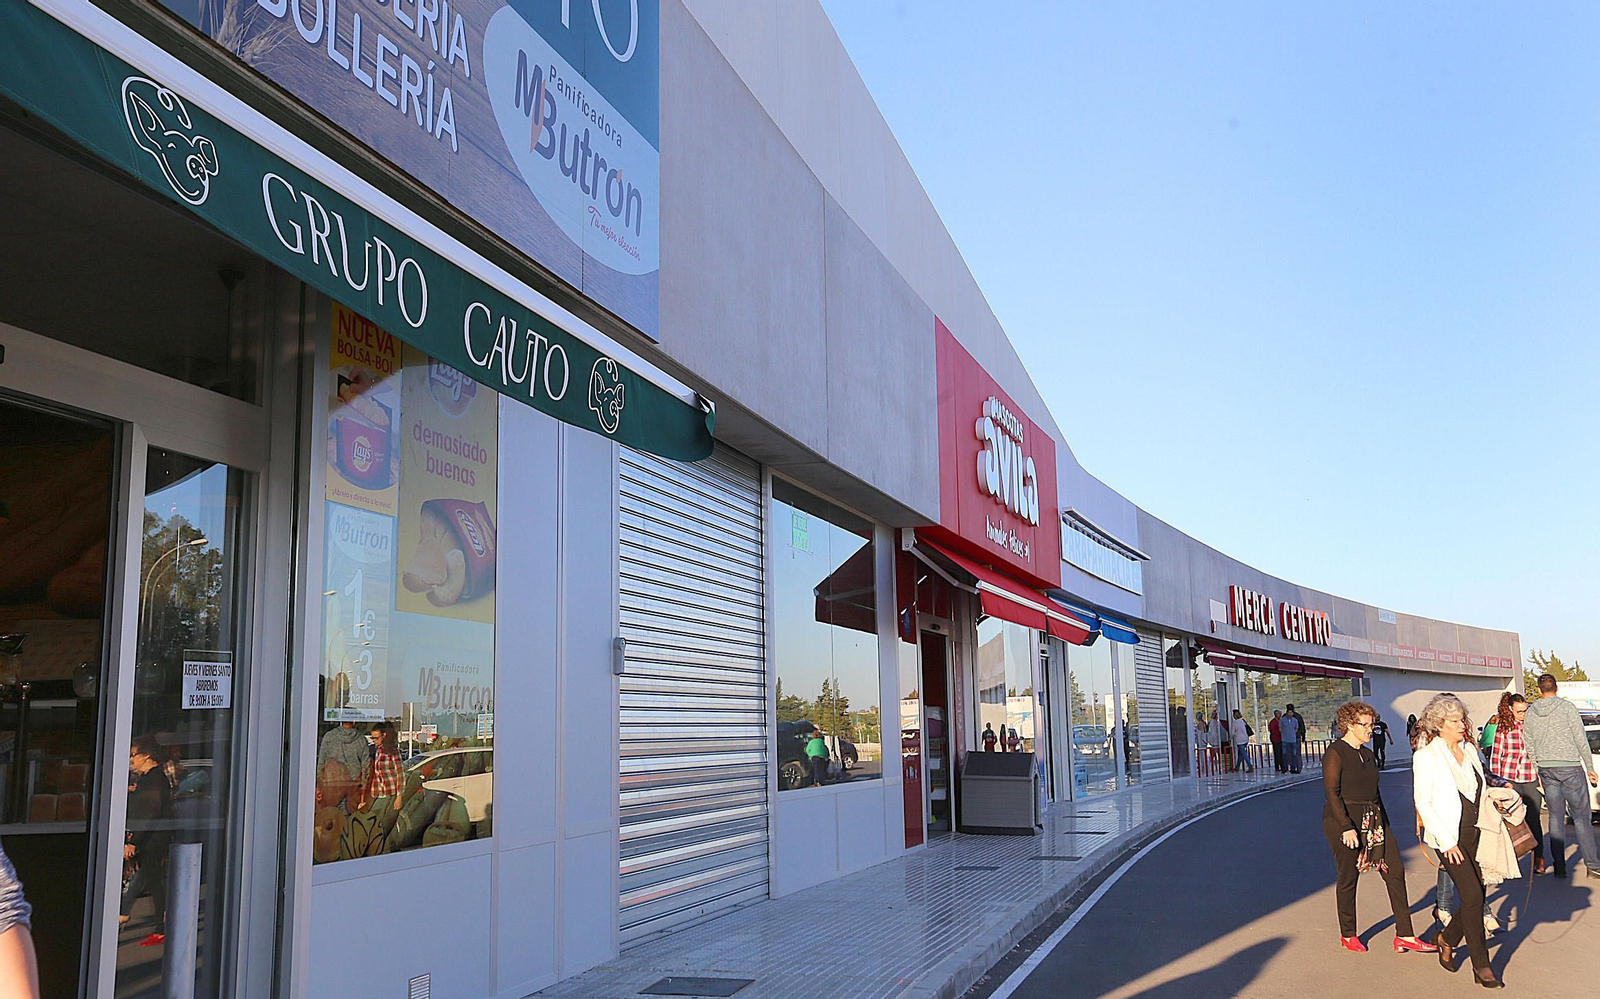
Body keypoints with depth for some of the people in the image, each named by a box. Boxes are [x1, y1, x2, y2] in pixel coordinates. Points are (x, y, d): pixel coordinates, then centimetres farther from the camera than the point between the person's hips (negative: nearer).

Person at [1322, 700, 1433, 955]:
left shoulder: (1367, 754, 13)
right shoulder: (1335, 754, -11)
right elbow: (1331, 793, -17)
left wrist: (1385, 823, 19)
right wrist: (1346, 827, -23)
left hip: (1372, 820, 7)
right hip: (1343, 821, -7)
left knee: (1395, 871, -1)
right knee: (1348, 878, 3)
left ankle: (1404, 936, 3)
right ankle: (1348, 935, 18)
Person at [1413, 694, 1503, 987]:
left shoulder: (1469, 750, 9)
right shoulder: (1426, 756, -10)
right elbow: (1423, 804, -11)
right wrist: (1447, 842, -15)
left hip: (1475, 833, 6)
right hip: (1449, 837, -6)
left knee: (1476, 895, 6)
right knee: (1472, 895, -11)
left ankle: (1447, 938, 30)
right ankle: (1481, 965, 1)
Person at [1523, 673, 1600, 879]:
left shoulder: (1531, 712, 6)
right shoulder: (1567, 707, -6)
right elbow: (1581, 740, -6)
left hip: (1546, 769, 4)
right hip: (1570, 767, -3)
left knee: (1556, 817, 8)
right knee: (1581, 817, 1)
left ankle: (1559, 866, 8)